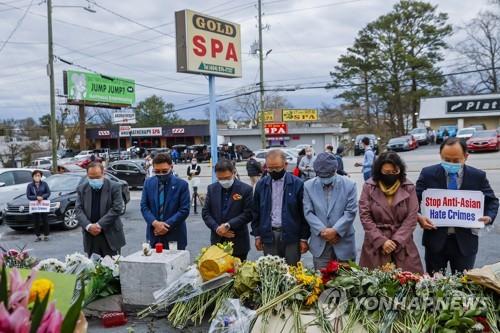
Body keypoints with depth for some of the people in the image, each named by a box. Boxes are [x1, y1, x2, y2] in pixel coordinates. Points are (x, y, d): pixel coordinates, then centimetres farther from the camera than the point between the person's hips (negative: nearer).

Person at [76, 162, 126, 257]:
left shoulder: (114, 187, -4)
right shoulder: (82, 189, 6)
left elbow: (117, 209, -11)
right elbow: (78, 210, 1)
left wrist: (99, 225, -15)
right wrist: (88, 226, -15)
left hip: (110, 236, -2)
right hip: (90, 237, 3)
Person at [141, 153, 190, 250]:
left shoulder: (182, 184, -5)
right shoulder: (148, 183, 5)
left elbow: (184, 210, -8)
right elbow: (144, 206, 3)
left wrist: (167, 225, -15)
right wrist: (155, 223, -14)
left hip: (175, 235, -2)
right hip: (154, 234, 3)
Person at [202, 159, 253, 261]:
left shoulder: (246, 189, -6)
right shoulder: (212, 188, 6)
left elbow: (248, 214, -10)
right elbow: (205, 212, 6)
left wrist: (228, 225, -17)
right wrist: (216, 228, -9)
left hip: (238, 243, -3)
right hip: (217, 241, 3)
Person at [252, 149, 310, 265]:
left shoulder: (297, 184, -4)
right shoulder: (261, 185, 6)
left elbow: (304, 213, -2)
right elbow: (256, 212, 11)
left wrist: (304, 238, -3)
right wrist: (257, 235, 7)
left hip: (291, 235, -2)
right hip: (269, 235, 3)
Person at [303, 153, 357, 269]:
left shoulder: (349, 185, -4)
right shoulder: (308, 186, 0)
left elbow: (350, 212, -7)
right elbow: (308, 212, -3)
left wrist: (335, 230, -17)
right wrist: (322, 231, -14)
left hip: (344, 242, -1)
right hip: (320, 244, 1)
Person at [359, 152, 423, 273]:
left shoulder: (408, 187, -1)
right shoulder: (369, 187, -3)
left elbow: (411, 218, -3)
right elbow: (365, 216, -5)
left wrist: (396, 241, -11)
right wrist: (381, 241, -11)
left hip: (402, 243, 1)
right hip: (375, 243, 0)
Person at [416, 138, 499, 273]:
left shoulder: (478, 176, -2)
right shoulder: (428, 174, -4)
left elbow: (492, 201, 9)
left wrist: (489, 217, -10)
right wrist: (418, 217, -17)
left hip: (465, 241, 1)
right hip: (435, 239, 0)